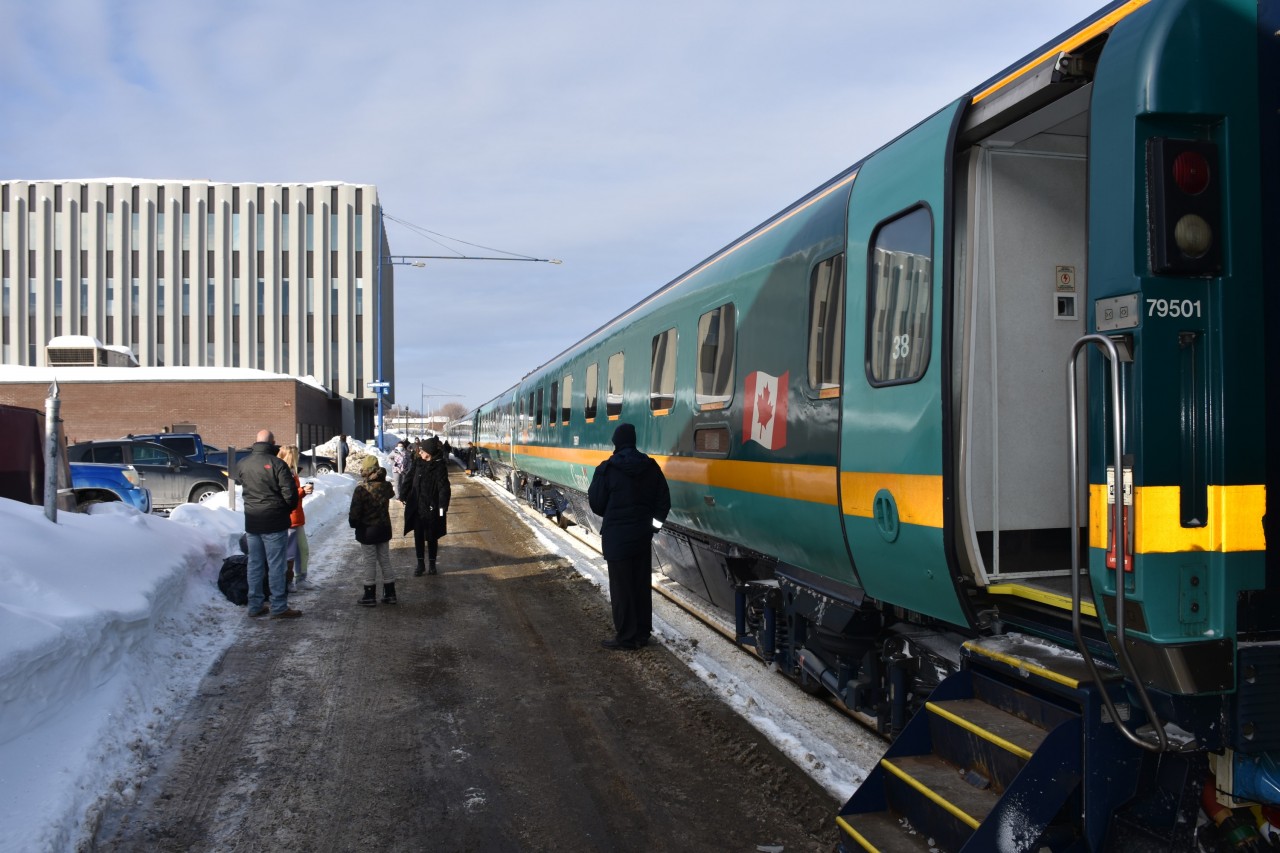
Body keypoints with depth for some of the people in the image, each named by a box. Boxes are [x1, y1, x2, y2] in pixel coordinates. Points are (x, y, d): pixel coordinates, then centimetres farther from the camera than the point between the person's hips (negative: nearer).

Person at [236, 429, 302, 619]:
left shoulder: (243, 464, 2)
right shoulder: (277, 464, -15)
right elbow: (290, 493, -16)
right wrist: (290, 508, 3)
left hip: (251, 522, 5)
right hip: (274, 523, -5)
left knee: (254, 564, 13)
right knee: (276, 564, -1)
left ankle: (255, 605, 19)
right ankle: (279, 607, 3)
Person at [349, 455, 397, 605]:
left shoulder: (361, 489, -21)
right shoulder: (385, 486, -5)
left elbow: (355, 513, -17)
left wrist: (353, 523, 2)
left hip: (367, 531, -5)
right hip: (384, 528, 5)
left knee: (370, 562, 4)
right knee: (385, 560, 14)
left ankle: (370, 596, 10)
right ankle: (390, 593, 19)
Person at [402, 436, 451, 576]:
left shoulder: (439, 466, -13)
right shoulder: (418, 463, 1)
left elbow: (444, 488, -16)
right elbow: (409, 479, 8)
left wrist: (443, 507, -22)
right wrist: (403, 496, 4)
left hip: (431, 508, -4)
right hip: (416, 507, 4)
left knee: (432, 538, 10)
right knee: (418, 537, 10)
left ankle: (432, 564, 25)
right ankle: (420, 564, 22)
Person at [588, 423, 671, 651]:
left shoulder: (607, 469, -14)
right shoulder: (651, 467, 0)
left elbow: (596, 504, -6)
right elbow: (664, 500, 2)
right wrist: (652, 521, 12)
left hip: (616, 536, -5)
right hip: (642, 534, 5)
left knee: (621, 586, 3)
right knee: (641, 584, 13)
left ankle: (626, 638, 9)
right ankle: (642, 633, 22)